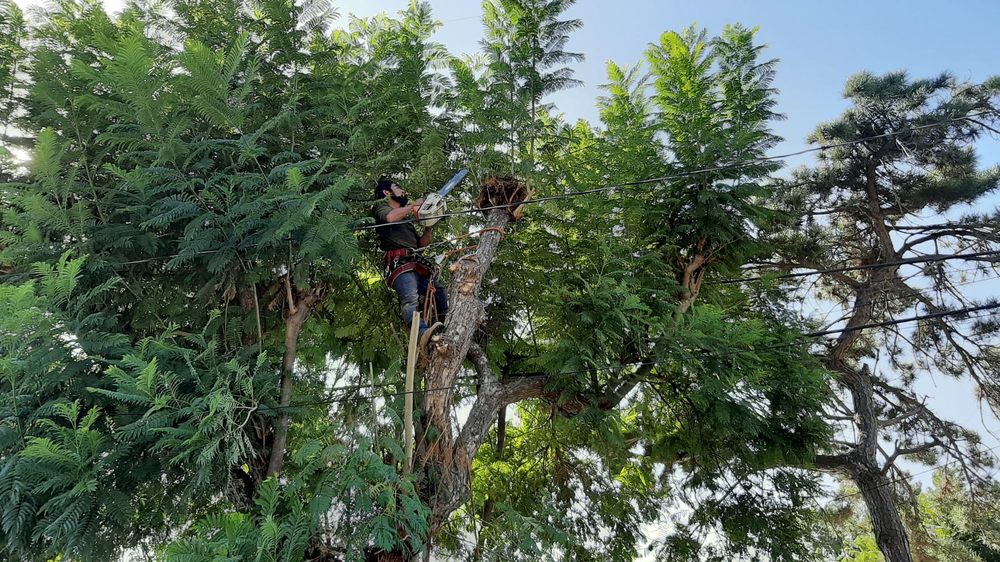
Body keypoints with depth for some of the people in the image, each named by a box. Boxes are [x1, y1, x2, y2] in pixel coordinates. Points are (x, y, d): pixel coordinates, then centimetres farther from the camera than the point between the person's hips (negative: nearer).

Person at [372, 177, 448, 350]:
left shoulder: (406, 218, 36)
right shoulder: (381, 206, 14)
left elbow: (421, 243, 33)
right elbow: (390, 217, -11)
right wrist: (414, 205, 1)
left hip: (418, 265, 9)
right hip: (400, 263, -9)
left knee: (442, 295, -5)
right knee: (410, 299, -31)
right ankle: (423, 334, -54)